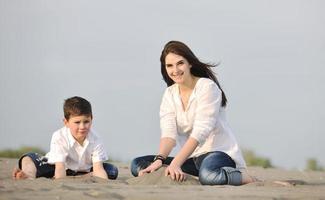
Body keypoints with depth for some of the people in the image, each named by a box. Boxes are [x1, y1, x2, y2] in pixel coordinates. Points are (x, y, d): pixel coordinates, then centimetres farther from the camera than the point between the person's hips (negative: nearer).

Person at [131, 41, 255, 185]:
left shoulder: (207, 87, -11)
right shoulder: (170, 94, 8)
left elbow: (200, 131, -22)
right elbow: (168, 132, -7)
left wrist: (176, 163, -34)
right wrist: (159, 160, -29)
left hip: (220, 152, -6)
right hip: (192, 158, 6)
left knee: (207, 175, -42)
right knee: (137, 165, -9)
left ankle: (243, 176, -12)